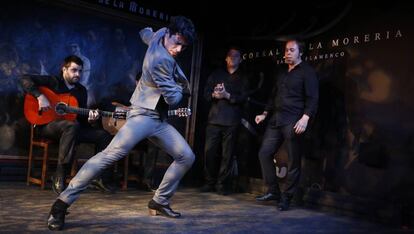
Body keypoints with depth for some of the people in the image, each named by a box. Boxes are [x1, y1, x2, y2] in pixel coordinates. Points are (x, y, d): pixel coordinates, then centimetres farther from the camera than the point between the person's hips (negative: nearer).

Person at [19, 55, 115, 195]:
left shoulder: (81, 90, 14)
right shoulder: (53, 82, -1)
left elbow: (80, 117, 11)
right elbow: (25, 79, -12)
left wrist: (89, 119, -12)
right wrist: (40, 96, -25)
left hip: (72, 128, 6)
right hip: (47, 124, -6)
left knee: (104, 135, -11)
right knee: (72, 126, -40)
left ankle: (98, 177, -6)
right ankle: (59, 179, -37)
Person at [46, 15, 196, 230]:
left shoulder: (161, 34, 6)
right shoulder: (160, 60, -22)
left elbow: (145, 33, 30)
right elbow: (172, 98, -16)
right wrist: (182, 87, 5)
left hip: (159, 120, 10)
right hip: (143, 115, -10)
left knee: (186, 157, 4)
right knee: (111, 154, -26)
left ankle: (159, 201, 14)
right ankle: (63, 202, -21)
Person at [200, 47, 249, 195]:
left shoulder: (243, 78, 13)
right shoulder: (216, 74, 18)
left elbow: (243, 98, -1)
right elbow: (206, 93, 10)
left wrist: (227, 95, -14)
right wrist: (214, 95, -11)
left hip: (232, 121, -1)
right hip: (214, 118, 2)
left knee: (227, 154, -3)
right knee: (209, 151, -3)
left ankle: (222, 184, 5)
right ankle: (210, 182, 9)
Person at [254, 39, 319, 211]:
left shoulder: (307, 72, -1)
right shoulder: (282, 73, 21)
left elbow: (312, 98, -9)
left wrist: (305, 118, -22)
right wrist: (265, 114, 19)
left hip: (293, 122, -7)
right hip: (276, 120, 7)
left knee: (294, 161, -1)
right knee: (264, 153, 2)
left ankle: (286, 198, 10)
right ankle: (273, 191, 13)